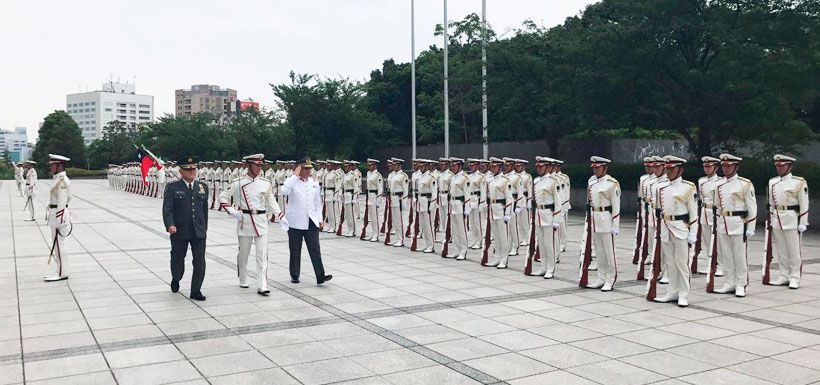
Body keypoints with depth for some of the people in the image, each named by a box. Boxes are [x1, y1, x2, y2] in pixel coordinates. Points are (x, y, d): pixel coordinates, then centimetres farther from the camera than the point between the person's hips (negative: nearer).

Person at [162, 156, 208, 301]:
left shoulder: (202, 187, 10)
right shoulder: (172, 188, -2)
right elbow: (167, 209, -10)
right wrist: (170, 225, -25)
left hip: (199, 232, 2)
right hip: (179, 232, -2)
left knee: (200, 261, -4)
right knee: (177, 259, 13)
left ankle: (196, 291, 6)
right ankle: (176, 279, 43)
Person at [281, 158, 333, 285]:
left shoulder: (314, 183, 11)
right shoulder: (292, 181, -3)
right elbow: (284, 192, -26)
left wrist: (320, 220, 8)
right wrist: (295, 175, -19)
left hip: (311, 222, 3)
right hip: (295, 222, -3)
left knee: (315, 249, -5)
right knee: (295, 250, 7)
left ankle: (320, 276, -9)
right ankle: (294, 275, 20)